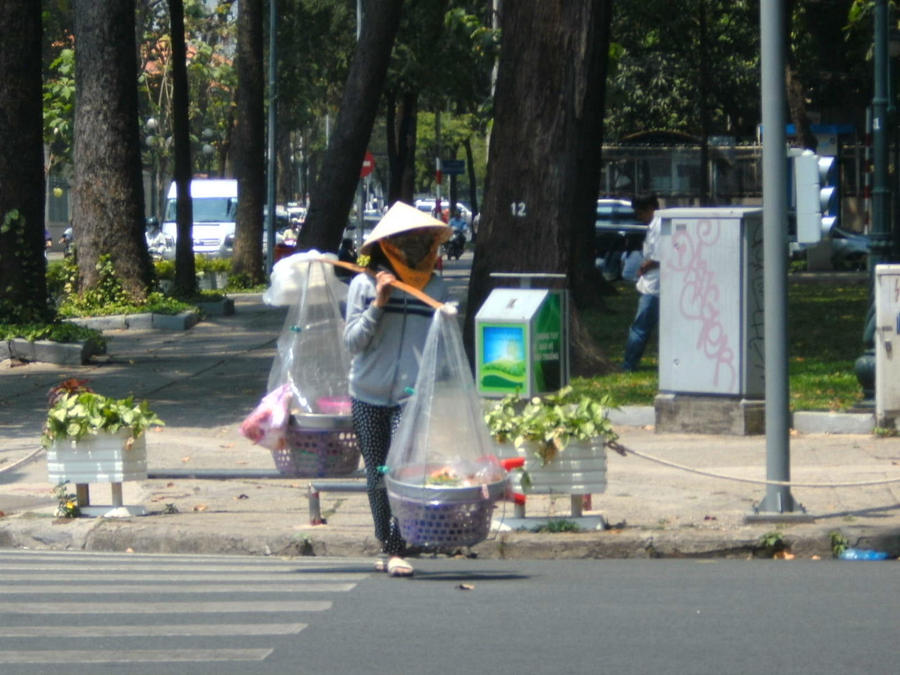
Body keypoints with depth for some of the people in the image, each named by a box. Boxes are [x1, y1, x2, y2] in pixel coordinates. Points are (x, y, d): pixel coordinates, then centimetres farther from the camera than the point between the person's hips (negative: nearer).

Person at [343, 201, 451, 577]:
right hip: (369, 395, 1)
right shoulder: (364, 285, 3)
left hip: (413, 396, -1)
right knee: (377, 476, 8)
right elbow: (352, 342, 0)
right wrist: (378, 305, -12)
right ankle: (387, 546, 21)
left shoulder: (435, 289, 6)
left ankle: (395, 550, -12)